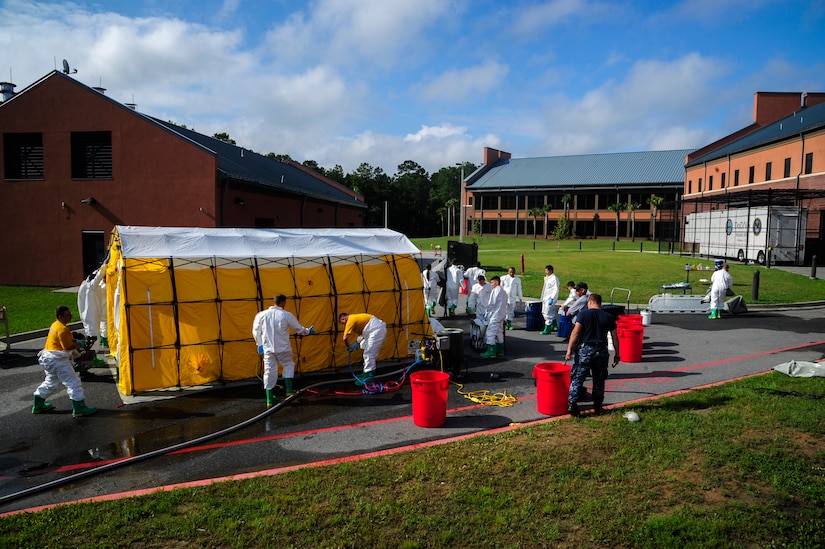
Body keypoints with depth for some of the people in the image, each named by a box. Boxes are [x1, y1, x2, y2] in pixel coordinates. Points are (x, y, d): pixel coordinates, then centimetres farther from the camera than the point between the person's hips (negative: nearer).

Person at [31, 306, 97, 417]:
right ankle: (79, 408, -3)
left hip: (48, 357, 11)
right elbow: (68, 346, -22)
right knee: (73, 382, -5)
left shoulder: (55, 325, 11)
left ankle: (37, 405, 36)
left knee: (50, 382, 26)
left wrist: (75, 340, 5)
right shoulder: (62, 329, -20)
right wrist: (79, 344, -7)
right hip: (58, 360, -10)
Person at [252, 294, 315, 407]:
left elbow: (256, 331, 6)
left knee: (269, 371, 8)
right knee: (288, 365, 21)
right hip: (283, 349, -2)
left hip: (268, 349, 2)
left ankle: (270, 400, 10)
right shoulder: (286, 315, -9)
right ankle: (289, 390, 14)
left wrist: (260, 344, 20)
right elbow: (299, 329, 2)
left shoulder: (262, 315, -1)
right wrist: (308, 331, 22)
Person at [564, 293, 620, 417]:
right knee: (599, 380, 15)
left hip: (585, 349, -3)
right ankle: (598, 407, 22)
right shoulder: (609, 317, 7)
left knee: (577, 379, 2)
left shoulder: (583, 313, -3)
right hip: (601, 351, 3)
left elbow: (576, 332, -11)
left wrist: (569, 349, -9)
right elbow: (614, 337, 7)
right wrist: (616, 354, 15)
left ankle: (572, 404, -6)